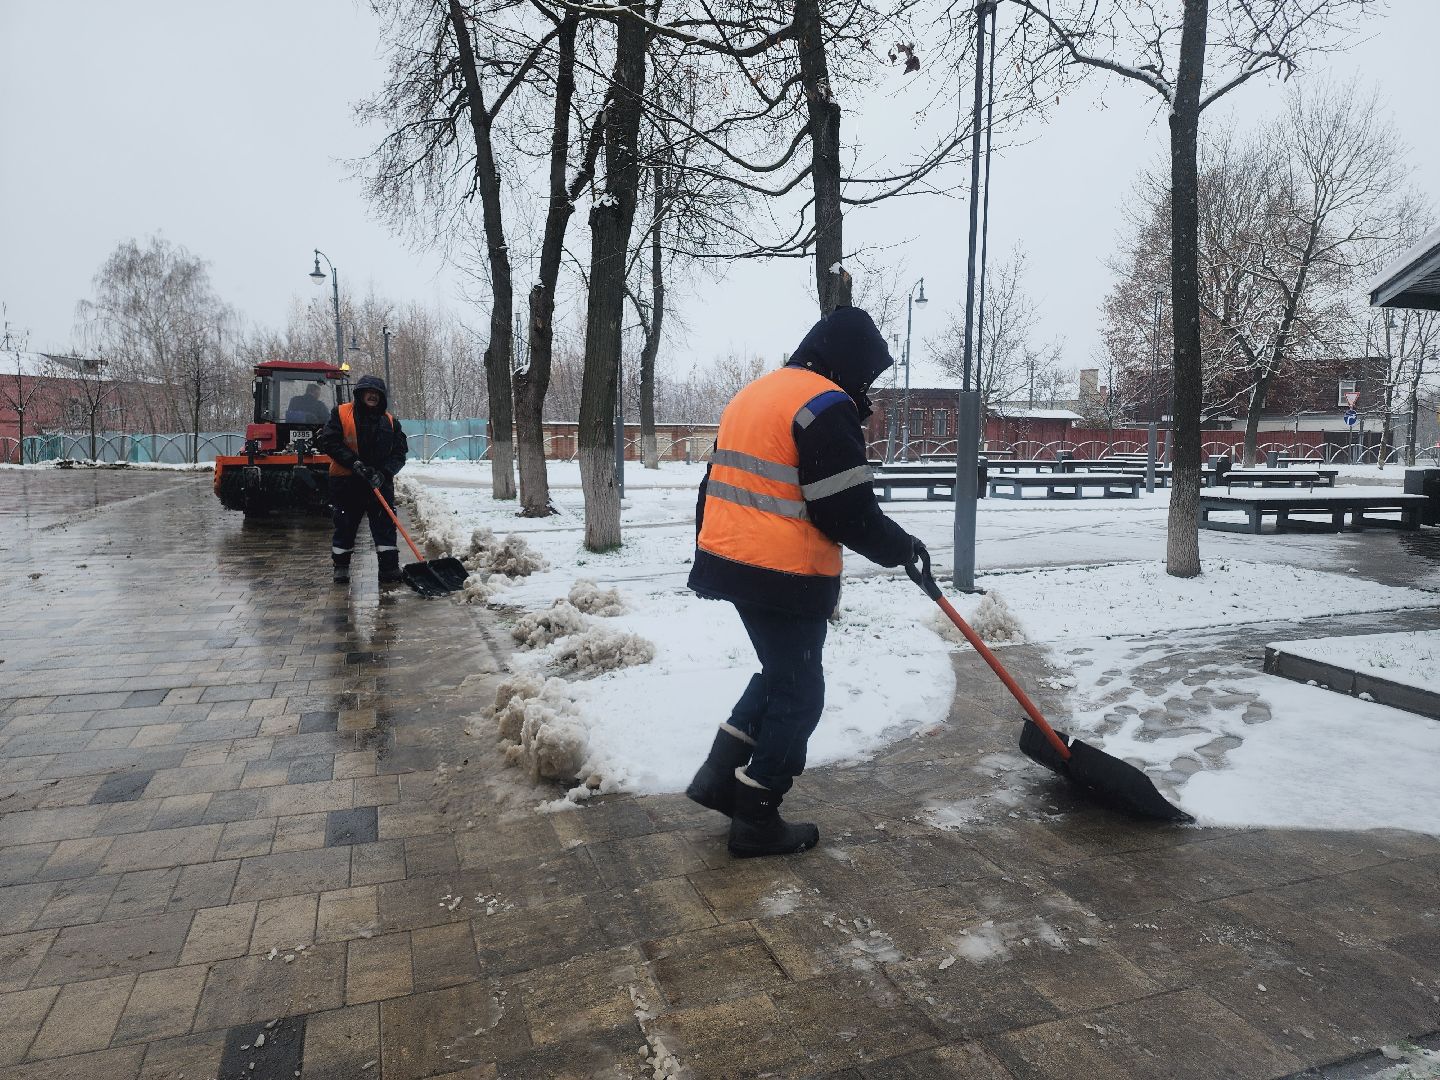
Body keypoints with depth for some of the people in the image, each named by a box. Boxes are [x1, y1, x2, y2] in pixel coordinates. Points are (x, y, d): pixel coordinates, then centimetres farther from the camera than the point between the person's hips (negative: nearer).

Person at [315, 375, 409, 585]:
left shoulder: (390, 422, 7)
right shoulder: (341, 413, -1)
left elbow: (400, 453, 2)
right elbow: (328, 442, -9)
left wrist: (384, 473, -15)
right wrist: (354, 462, -18)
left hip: (380, 483, 2)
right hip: (346, 482, -2)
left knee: (385, 525, 0)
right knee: (345, 525, 7)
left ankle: (389, 567, 4)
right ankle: (341, 566, 19)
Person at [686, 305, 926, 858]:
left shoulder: (753, 394, 15)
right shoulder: (827, 407, -14)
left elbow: (715, 486, 19)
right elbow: (848, 512, -18)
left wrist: (708, 559, 26)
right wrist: (902, 547, -1)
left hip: (732, 562, 9)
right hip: (786, 577, -9)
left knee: (779, 673, 23)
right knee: (798, 694, 7)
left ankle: (721, 775, 24)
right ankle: (756, 819, 17)